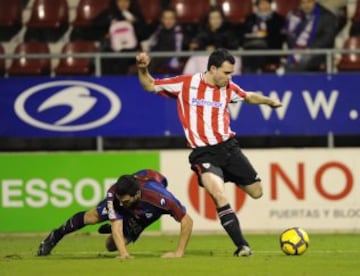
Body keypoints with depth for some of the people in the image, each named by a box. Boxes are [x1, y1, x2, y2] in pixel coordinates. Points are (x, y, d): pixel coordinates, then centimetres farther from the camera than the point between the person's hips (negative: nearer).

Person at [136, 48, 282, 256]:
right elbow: (150, 86, 2)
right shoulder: (185, 84, -7)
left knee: (256, 192, 8)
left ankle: (229, 177, 40)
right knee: (220, 196, -26)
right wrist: (143, 70, -16)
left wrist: (269, 101, 8)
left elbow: (249, 97, 23)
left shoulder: (229, 88, 3)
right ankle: (242, 246, -22)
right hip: (203, 153, -5)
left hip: (228, 147, 5)